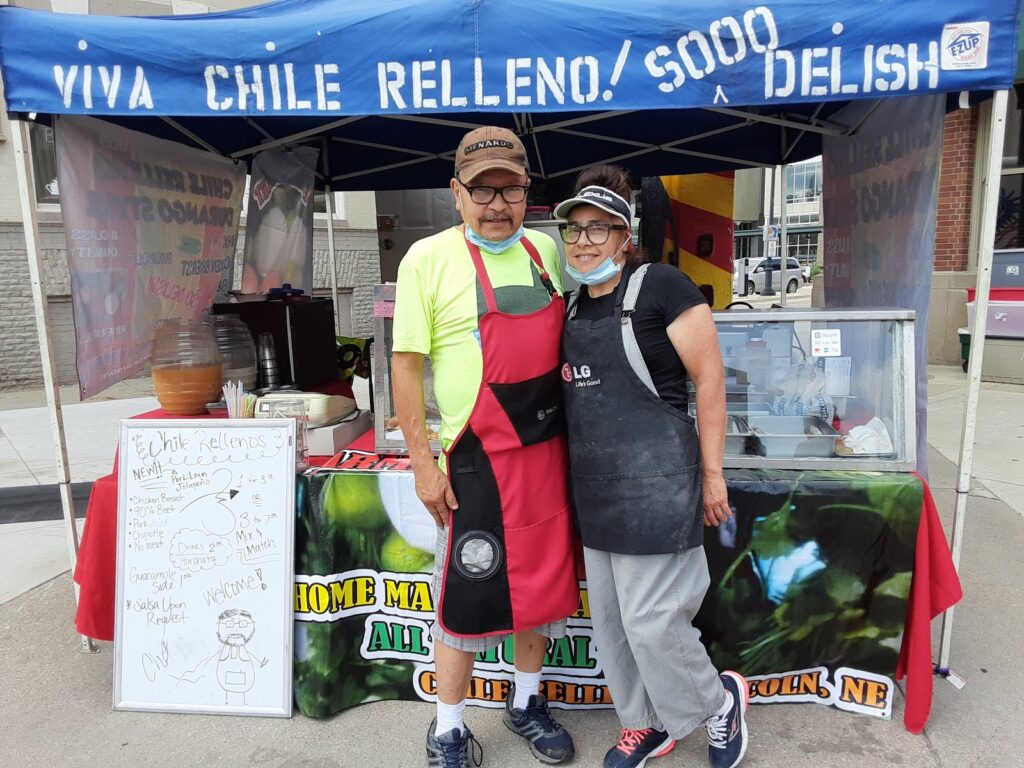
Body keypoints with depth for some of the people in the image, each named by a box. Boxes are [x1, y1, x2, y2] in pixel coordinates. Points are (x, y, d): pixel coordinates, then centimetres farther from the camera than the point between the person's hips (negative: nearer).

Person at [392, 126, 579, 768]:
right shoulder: (428, 258, -8)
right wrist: (423, 462, -10)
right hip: (478, 457, -5)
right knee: (467, 595, 5)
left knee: (543, 581, 17)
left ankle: (528, 702, 41)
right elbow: (406, 363, -8)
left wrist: (576, 435, 13)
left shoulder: (546, 250, 7)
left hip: (549, 449, 5)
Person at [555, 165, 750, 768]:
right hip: (596, 487, 8)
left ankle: (720, 702, 30)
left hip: (654, 482, -8)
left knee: (650, 621, -1)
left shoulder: (661, 287, -10)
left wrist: (711, 473, -10)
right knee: (610, 621, 16)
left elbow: (709, 379, -11)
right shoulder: (574, 305, 11)